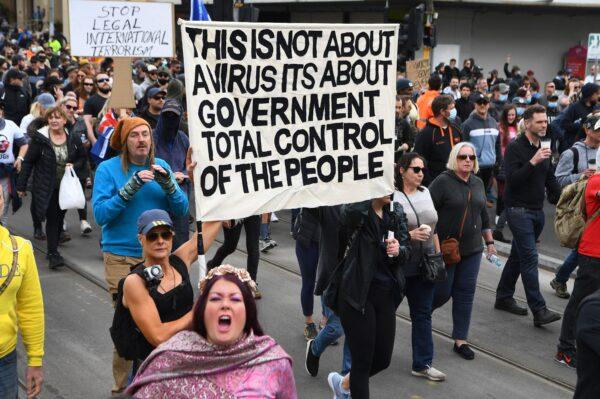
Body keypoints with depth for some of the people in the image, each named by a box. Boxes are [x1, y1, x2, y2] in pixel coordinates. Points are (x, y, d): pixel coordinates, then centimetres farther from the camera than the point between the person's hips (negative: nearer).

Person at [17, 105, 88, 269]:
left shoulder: (73, 138, -1)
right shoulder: (39, 138, -9)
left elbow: (83, 157, 13)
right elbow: (28, 162, -6)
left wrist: (74, 166, -9)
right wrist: (21, 185, -6)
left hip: (66, 187, 3)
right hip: (47, 188, -3)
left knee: (60, 218, 10)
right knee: (52, 218, -6)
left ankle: (53, 249, 24)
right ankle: (53, 253, -3)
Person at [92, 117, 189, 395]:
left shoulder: (160, 166, 5)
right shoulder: (108, 169, -4)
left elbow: (182, 210, 3)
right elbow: (100, 213, -13)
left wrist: (168, 183, -14)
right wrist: (130, 187, -21)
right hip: (121, 256, -3)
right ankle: (123, 385, 13)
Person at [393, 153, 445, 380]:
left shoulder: (425, 193, 9)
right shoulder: (392, 197, -13)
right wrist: (410, 235, -24)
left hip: (424, 265, 6)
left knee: (423, 314, 7)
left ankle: (422, 364, 14)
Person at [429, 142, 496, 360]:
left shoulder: (478, 183, 11)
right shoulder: (443, 182, -10)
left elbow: (483, 214, 20)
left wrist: (489, 242, 20)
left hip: (471, 250, 5)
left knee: (465, 293, 6)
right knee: (442, 292, 0)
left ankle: (460, 340, 15)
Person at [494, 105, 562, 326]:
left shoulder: (543, 149, 13)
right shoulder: (515, 148, -11)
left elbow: (550, 180, 19)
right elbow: (512, 179, -21)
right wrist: (533, 162, -29)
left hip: (537, 211, 8)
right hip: (519, 210, -8)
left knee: (518, 256, 15)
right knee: (529, 258, -11)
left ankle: (504, 297, 27)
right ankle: (539, 310, -13)